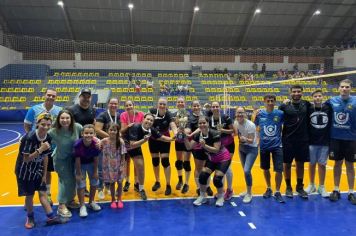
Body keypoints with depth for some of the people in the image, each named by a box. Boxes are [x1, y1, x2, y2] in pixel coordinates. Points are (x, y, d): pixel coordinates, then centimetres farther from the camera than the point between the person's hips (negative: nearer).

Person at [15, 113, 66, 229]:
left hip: (37, 169, 5)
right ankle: (30, 218, 27)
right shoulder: (29, 137, -27)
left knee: (42, 193, 6)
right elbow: (26, 159, -26)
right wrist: (40, 149, -33)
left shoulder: (48, 138, -8)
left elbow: (45, 157, 1)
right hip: (25, 170, -5)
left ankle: (51, 217, 11)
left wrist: (44, 174, 3)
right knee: (29, 195, 6)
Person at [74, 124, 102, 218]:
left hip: (91, 163, 3)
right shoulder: (77, 144, -34)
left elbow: (96, 159, -15)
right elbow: (77, 160, -23)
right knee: (81, 184, -4)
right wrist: (78, 174, -14)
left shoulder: (95, 144, -28)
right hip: (80, 164, -3)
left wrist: (95, 172, -6)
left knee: (94, 182, 11)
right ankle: (82, 206, 11)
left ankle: (91, 202, 33)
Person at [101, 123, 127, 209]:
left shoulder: (121, 141, -14)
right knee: (112, 183, 12)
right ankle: (113, 200, 31)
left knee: (119, 182, 13)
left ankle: (119, 199, 33)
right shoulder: (104, 141, -12)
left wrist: (122, 166, -9)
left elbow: (123, 155, -9)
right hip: (109, 165, 0)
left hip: (118, 165, 0)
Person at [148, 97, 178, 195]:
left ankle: (168, 185, 7)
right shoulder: (152, 111, -15)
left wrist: (175, 133, -58)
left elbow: (173, 125, -37)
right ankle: (157, 182, 32)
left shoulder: (168, 115, -22)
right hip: (153, 140, 3)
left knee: (165, 161, -6)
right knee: (155, 160, 13)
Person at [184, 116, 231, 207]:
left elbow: (216, 149, -33)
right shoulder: (198, 135, -12)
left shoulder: (215, 134, -28)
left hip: (223, 159, -5)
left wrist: (204, 145, -44)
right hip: (212, 159, 6)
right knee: (202, 175, -11)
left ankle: (220, 197, 13)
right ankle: (202, 196, 11)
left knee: (217, 179, -17)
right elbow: (189, 147, -16)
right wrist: (185, 138, -32)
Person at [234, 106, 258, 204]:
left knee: (246, 171, -15)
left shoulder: (250, 125, -26)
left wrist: (245, 139, -41)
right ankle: (248, 191, 33)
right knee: (245, 171, 14)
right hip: (241, 148, 6)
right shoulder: (236, 123, -7)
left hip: (252, 149, -6)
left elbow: (251, 141, -24)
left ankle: (249, 194, 3)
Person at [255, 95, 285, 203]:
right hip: (264, 146, 2)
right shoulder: (260, 114, -3)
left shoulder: (280, 113, -8)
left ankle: (277, 192, 14)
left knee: (279, 170, -4)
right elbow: (254, 126, 12)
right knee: (265, 169, 14)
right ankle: (268, 189, 35)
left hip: (277, 145, -2)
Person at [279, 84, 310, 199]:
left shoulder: (306, 104, 3)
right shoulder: (284, 106, -4)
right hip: (288, 140, -2)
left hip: (303, 140, 2)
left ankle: (300, 187, 27)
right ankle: (288, 187, 22)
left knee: (300, 164, 12)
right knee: (287, 164, 6)